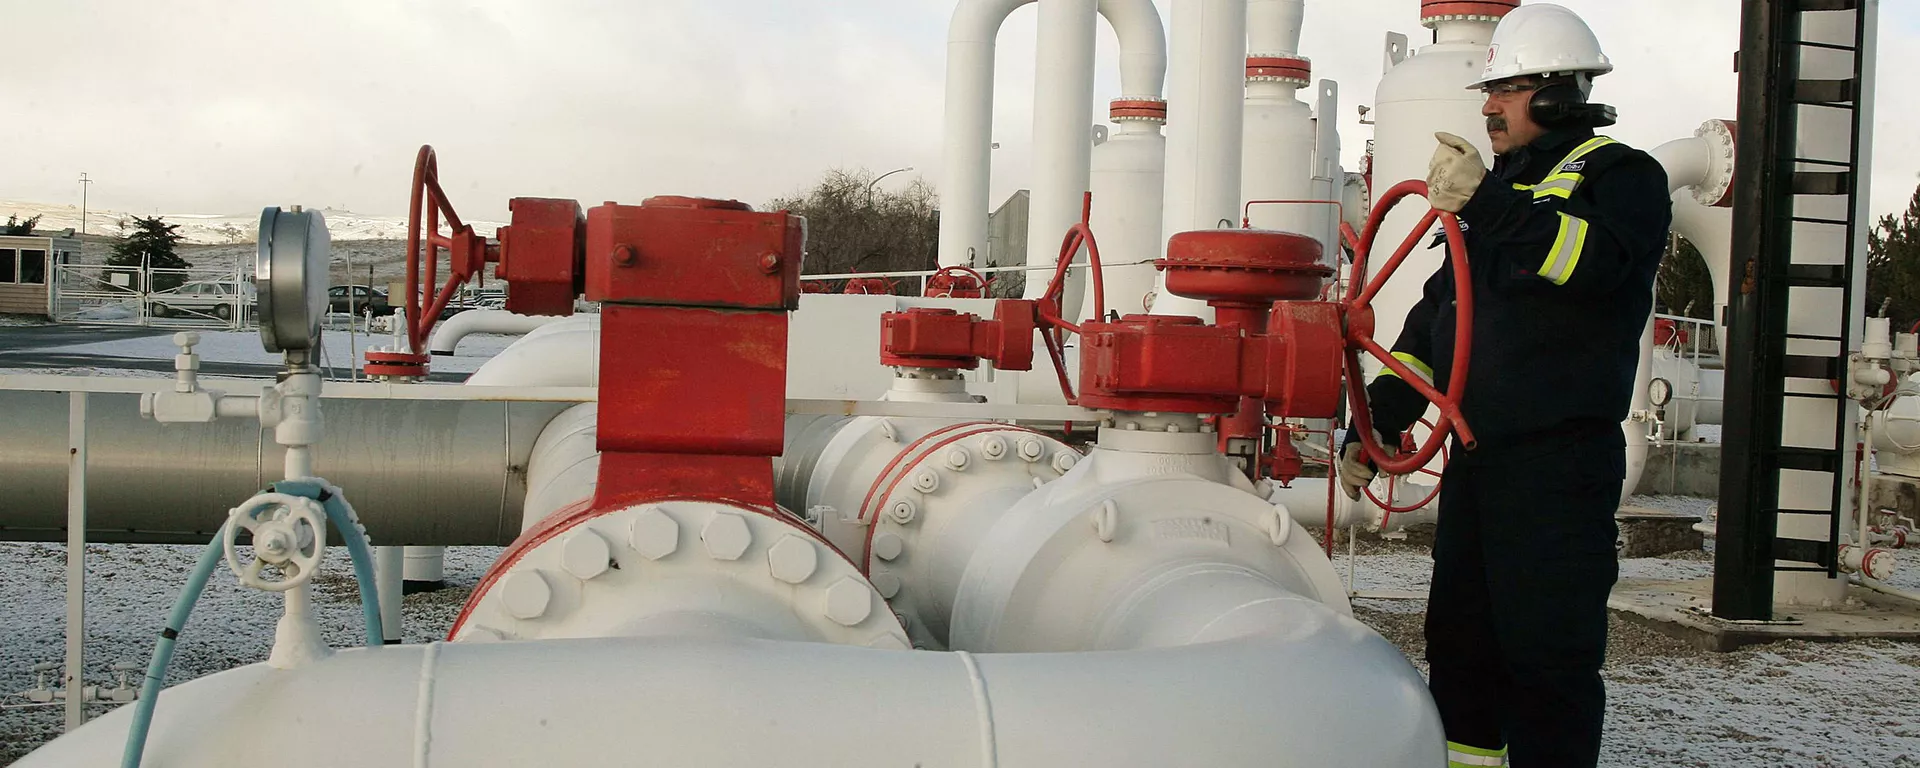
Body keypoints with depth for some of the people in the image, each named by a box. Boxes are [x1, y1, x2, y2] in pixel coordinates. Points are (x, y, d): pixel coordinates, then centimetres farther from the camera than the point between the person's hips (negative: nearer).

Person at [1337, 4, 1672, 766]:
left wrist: (1488, 205, -29)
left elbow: (1598, 260, -25)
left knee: (1548, 654, -6)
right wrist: (1373, 424, 16)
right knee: (1460, 640, 13)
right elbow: (1432, 321, 23)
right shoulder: (1503, 187, 22)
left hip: (1561, 459, -8)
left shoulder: (1621, 175, -1)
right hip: (1476, 455, 8)